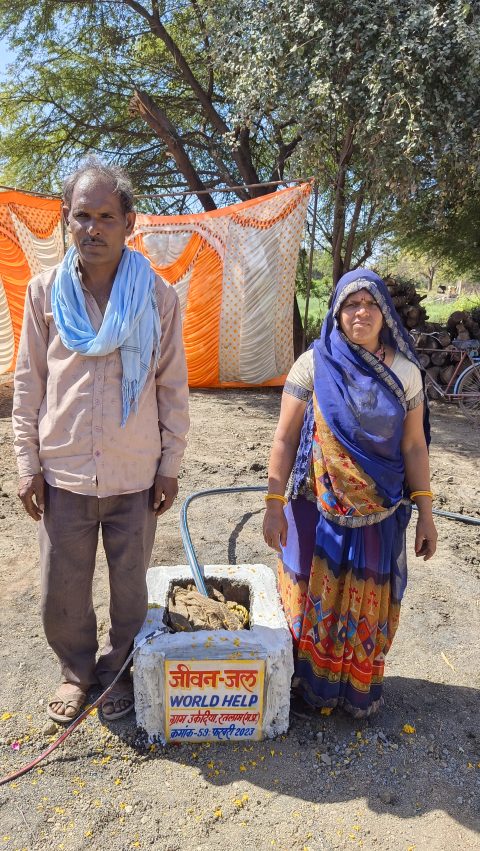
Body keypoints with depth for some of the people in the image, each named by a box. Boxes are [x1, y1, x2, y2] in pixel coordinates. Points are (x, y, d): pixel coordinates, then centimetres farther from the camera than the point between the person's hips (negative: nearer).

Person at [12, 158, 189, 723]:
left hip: (134, 476, -1)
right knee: (59, 596, 12)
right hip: (63, 473, 1)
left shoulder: (158, 295, -3)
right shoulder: (45, 291, 1)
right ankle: (77, 671, 41)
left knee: (129, 589, 15)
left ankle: (119, 671, 42)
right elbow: (28, 384, 4)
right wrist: (27, 463, 1)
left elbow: (173, 387, 0)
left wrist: (170, 465, -1)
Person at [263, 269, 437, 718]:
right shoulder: (313, 365, -7)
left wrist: (425, 512, 2)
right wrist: (274, 505, -9)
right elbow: (285, 439, -6)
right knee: (314, 599, 12)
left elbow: (414, 446, 3)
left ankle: (360, 686, 39)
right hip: (318, 511, -1)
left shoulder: (405, 372, -1)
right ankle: (311, 682, 37)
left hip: (379, 515, 2)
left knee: (368, 605, 14)